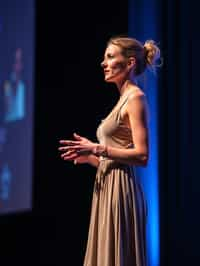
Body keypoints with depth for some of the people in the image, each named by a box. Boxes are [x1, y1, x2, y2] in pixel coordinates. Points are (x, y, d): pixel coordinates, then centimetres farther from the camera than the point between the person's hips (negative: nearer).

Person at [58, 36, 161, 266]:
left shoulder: (135, 97, -8)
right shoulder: (123, 99, 19)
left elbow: (142, 155, -17)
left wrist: (98, 148, -17)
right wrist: (90, 157, 9)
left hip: (121, 190, -9)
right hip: (108, 189, 9)